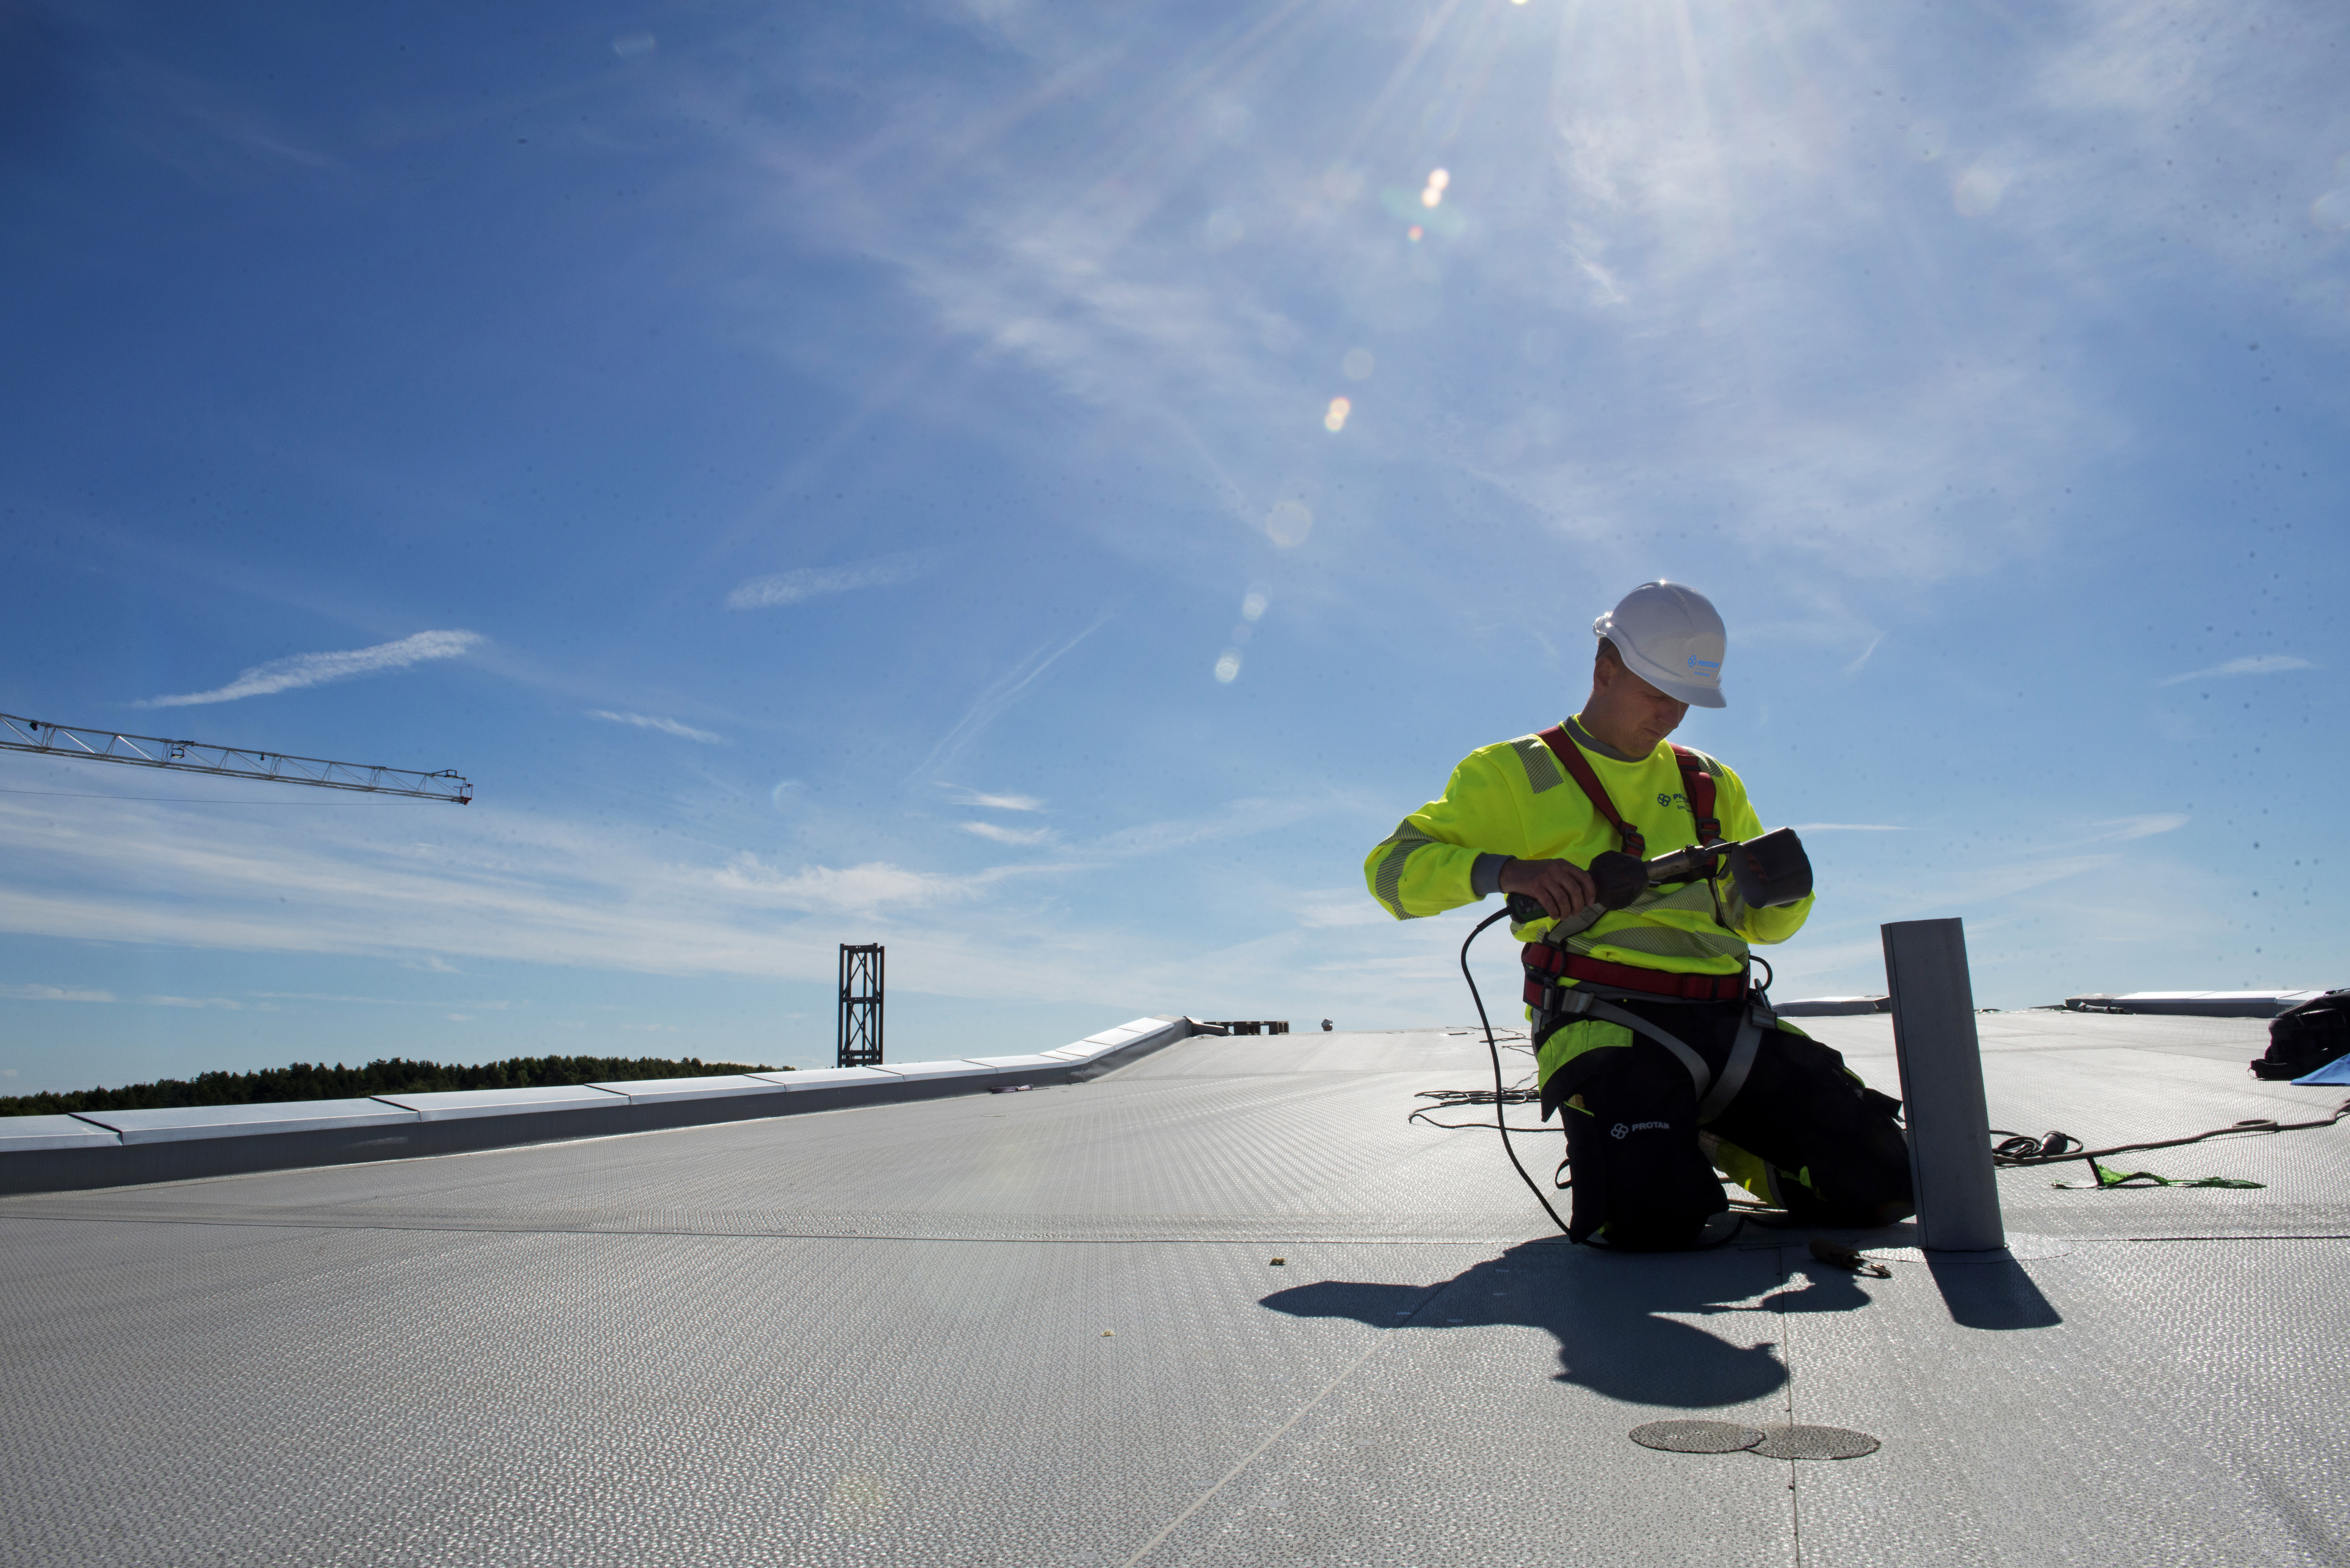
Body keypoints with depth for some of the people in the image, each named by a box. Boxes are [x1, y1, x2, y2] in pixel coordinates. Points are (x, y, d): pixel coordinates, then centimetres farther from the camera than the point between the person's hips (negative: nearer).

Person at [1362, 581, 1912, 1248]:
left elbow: (1762, 923, 28)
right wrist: (1504, 871, -18)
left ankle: (1711, 1143, 18)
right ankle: (1628, 1152, 8)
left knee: (1880, 1179, -9)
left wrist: (1783, 891, 3)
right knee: (1656, 1213, -29)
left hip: (1730, 1023, 5)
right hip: (1607, 1024, -5)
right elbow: (1392, 868, 1)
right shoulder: (1515, 773, 8)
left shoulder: (1711, 785, 24)